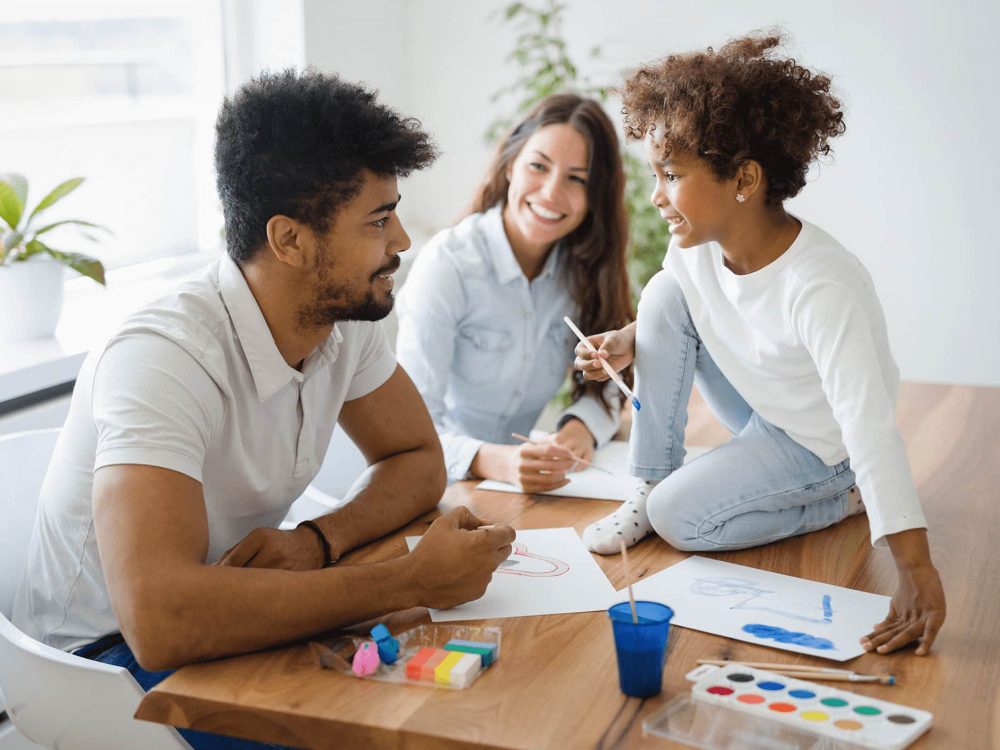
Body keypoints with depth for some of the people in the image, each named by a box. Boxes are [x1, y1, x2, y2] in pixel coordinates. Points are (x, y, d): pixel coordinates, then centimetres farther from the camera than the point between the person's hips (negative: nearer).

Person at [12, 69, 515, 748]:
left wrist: (319, 540, -18)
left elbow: (419, 463, 4)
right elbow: (160, 621, -42)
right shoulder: (164, 358, -32)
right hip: (111, 657, -6)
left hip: (228, 617, 7)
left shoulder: (347, 315, -8)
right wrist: (412, 580, -34)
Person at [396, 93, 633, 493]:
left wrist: (582, 426, -18)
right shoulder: (448, 264, -18)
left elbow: (603, 383, 5)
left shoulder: (582, 266, -1)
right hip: (438, 479, -5)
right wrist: (495, 462, -40)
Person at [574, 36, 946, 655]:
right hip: (757, 409, 7)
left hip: (819, 446, -7)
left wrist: (917, 570, -47)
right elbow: (670, 315, 6)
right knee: (665, 293, -13)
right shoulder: (695, 249, -17)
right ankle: (652, 485, -2)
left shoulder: (821, 287, -38)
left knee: (679, 519, -21)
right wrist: (629, 341, -17)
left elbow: (872, 427, -43)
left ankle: (843, 501, 0)